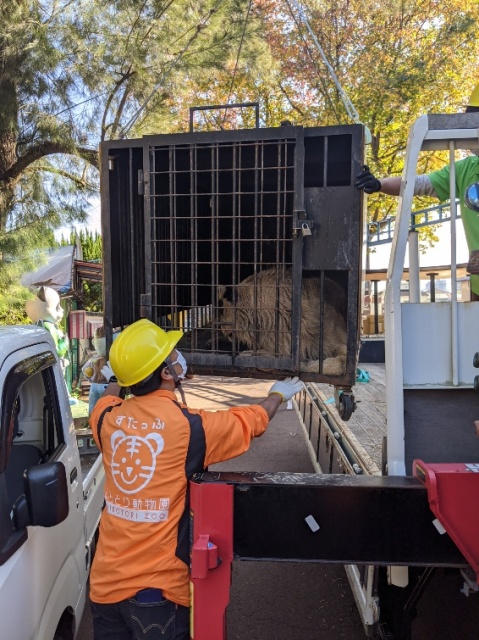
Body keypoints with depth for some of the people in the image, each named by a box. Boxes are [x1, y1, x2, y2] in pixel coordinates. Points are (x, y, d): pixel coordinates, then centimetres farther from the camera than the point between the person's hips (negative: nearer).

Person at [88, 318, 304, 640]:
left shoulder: (109, 419, -6)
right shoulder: (189, 424, -19)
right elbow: (250, 420, -1)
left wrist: (115, 380, 43)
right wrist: (278, 395, 20)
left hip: (106, 580, 5)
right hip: (157, 585, -5)